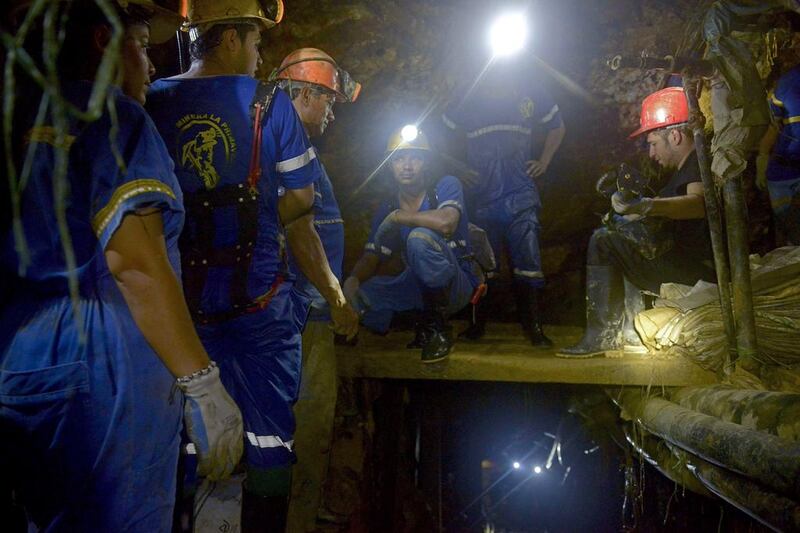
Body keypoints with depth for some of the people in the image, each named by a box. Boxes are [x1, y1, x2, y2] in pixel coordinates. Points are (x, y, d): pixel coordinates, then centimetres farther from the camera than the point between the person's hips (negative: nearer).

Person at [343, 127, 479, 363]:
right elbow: (371, 258, 2)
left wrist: (397, 216, -19)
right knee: (352, 292, -15)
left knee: (420, 236, -33)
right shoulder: (387, 208, 5)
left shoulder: (446, 185, -9)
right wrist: (352, 280, -21)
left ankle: (437, 326, -16)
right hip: (416, 287, 6)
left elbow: (446, 222, -32)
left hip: (457, 285, -5)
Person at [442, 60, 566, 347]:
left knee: (528, 261, -5)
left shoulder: (530, 93, 8)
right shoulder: (469, 97, 6)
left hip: (521, 196, 0)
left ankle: (534, 328, 4)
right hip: (482, 196, 0)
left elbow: (557, 127, 23)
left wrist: (543, 162, 13)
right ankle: (477, 325, 17)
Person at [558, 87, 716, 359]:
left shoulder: (699, 161, -12)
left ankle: (602, 335, -16)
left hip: (699, 269, -11)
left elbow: (698, 203, -34)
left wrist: (645, 205, -47)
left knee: (602, 243, -18)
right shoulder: (689, 166, 20)